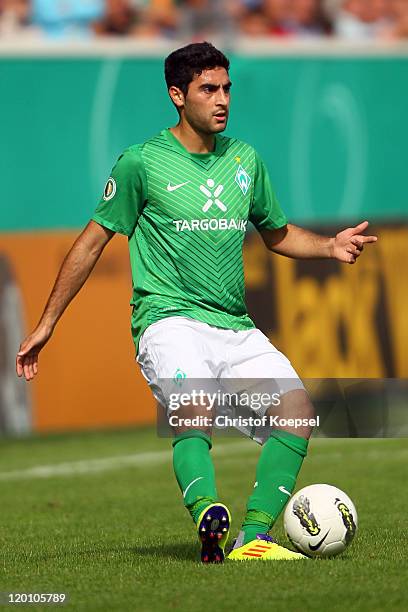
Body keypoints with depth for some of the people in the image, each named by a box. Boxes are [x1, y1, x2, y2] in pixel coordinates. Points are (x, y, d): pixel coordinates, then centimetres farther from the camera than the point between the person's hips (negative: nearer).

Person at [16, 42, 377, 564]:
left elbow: (278, 234, 29)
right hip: (169, 320, -5)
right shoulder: (141, 162, 0)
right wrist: (46, 324, 7)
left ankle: (253, 538, -17)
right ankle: (209, 521, -53)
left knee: (296, 405, -17)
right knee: (194, 411, -33)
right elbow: (93, 241, 6)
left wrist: (330, 246, 8)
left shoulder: (244, 160, 14)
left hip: (235, 326, 5)